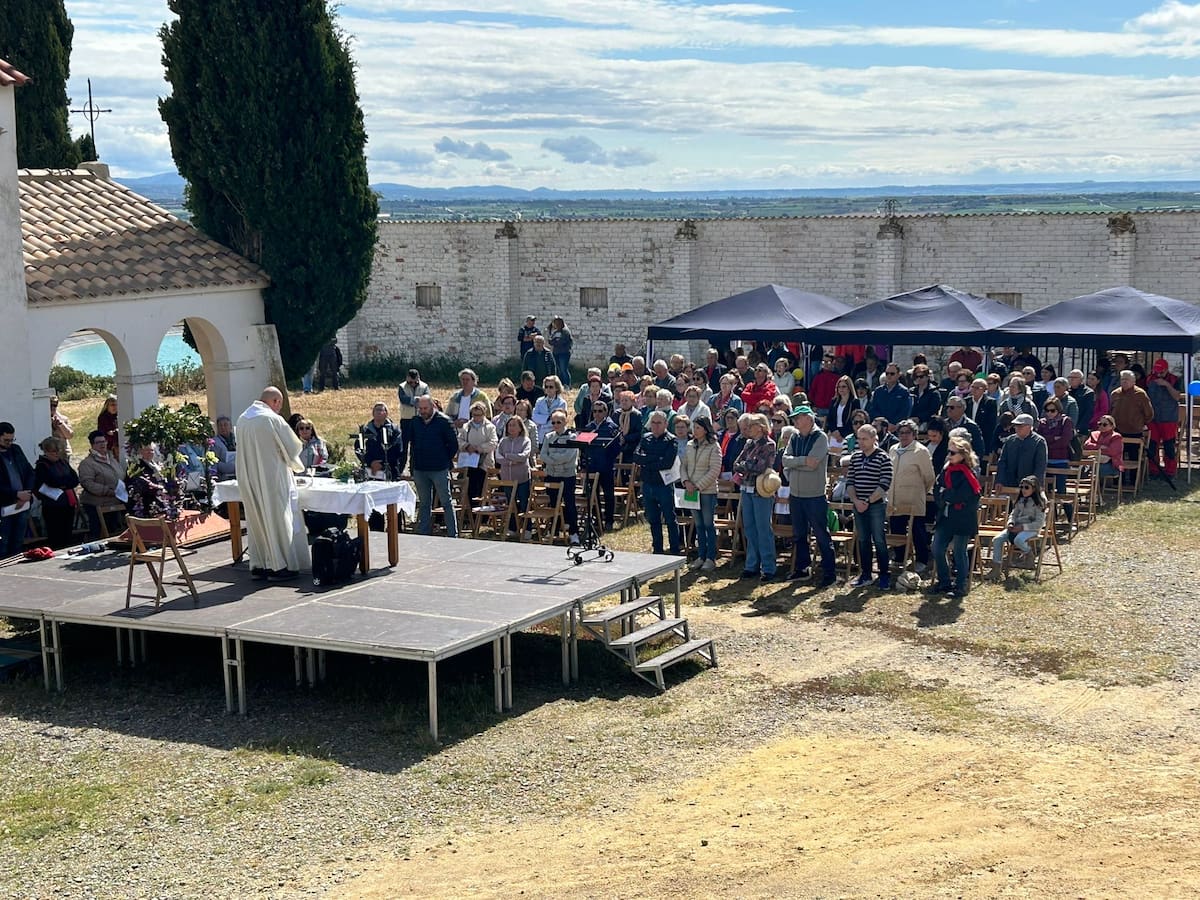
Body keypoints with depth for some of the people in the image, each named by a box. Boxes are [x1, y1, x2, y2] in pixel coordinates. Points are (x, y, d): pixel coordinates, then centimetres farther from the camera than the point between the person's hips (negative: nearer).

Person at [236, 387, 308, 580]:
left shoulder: (242, 419, 5)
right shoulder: (273, 419, -15)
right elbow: (293, 446, -8)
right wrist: (296, 464, 14)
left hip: (249, 480, 7)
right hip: (272, 478, -7)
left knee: (256, 520, 13)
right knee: (278, 519, 2)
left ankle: (258, 566, 16)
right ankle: (279, 566, 5)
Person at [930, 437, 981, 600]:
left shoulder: (968, 474, -13)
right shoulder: (946, 470, 9)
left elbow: (960, 495, -21)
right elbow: (937, 490, 8)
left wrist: (944, 494, -7)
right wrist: (942, 500, -10)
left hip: (963, 519, -7)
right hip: (946, 517, 7)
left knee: (959, 552, 0)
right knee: (937, 550, 6)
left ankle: (961, 587, 10)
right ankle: (944, 583, 20)